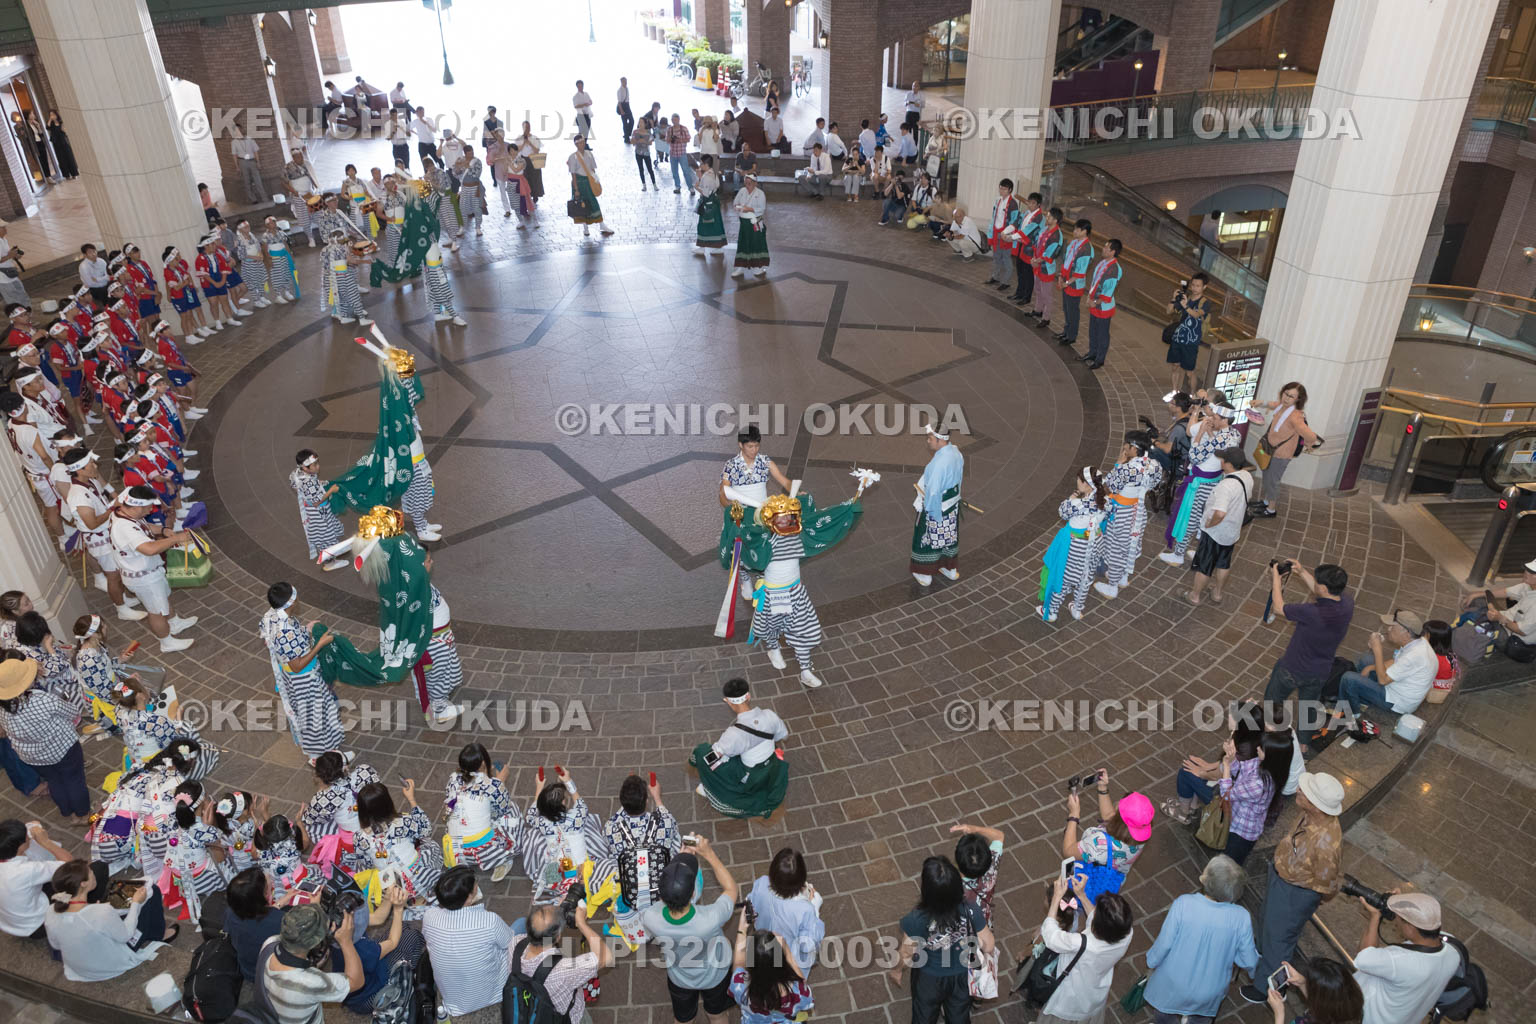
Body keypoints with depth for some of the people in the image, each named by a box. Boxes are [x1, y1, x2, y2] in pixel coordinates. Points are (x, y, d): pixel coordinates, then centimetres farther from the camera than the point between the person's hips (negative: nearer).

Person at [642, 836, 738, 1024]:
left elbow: (666, 895, -14)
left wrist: (681, 858, -15)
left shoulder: (650, 919, -39)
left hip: (679, 979, 2)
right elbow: (731, 888, -22)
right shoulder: (711, 918, -45)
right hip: (715, 977, -1)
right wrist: (709, 855, -23)